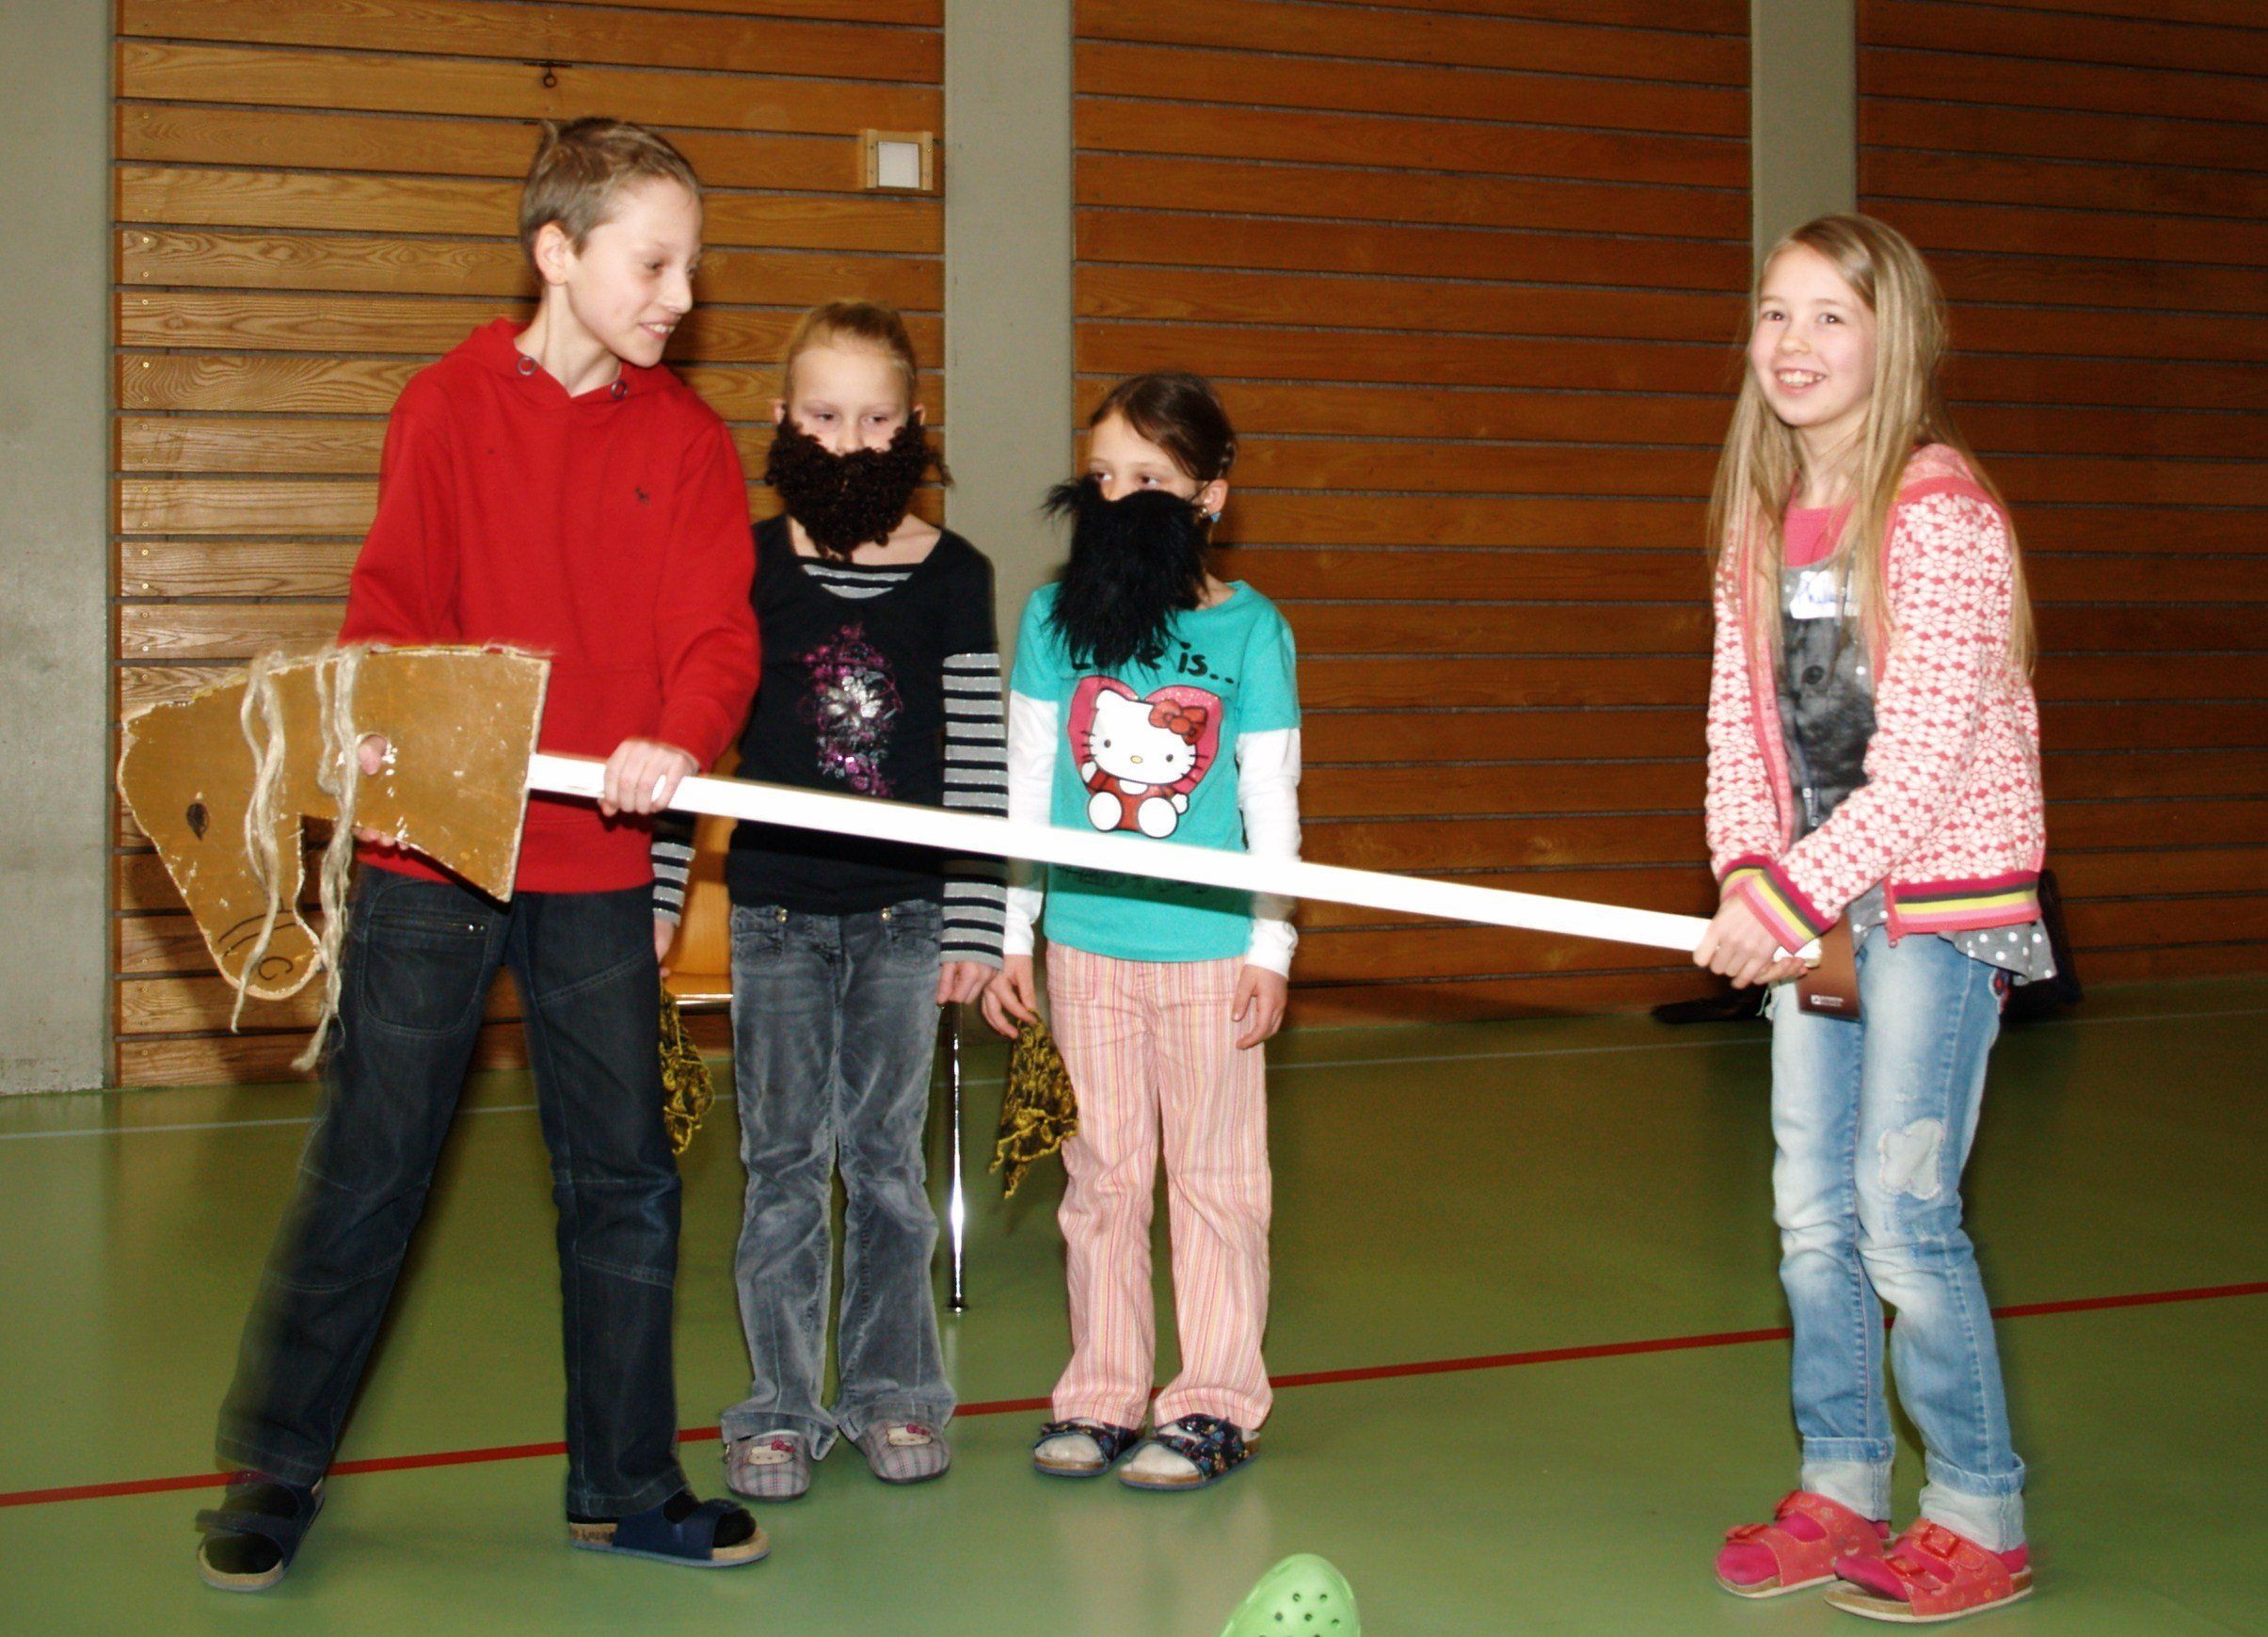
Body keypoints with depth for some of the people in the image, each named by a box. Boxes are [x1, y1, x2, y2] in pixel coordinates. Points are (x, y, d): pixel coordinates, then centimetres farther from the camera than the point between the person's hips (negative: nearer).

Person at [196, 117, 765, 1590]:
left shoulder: (689, 442, 5)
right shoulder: (447, 408, 0)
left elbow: (718, 635, -5)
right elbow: (396, 605, -1)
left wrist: (675, 745, -25)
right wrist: (377, 719, -22)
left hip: (599, 871, 3)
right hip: (431, 858, -2)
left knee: (625, 1179, 8)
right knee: (367, 1173, 4)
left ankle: (627, 1483, 23)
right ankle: (274, 1475, 20)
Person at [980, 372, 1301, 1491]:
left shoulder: (1250, 630, -2)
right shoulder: (1052, 619, 2)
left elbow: (1271, 803, 1)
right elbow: (1028, 790, 8)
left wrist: (1271, 949, -1)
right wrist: (1012, 937, 8)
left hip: (1207, 944, -2)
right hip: (1086, 939, 2)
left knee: (1213, 1176, 6)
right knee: (1102, 1174, 10)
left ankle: (1213, 1406, 16)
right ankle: (1101, 1396, 21)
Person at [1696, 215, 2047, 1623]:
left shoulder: (1941, 513, -15)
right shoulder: (1761, 514, 7)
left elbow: (1924, 757, -20)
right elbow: (1741, 714, 6)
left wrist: (1792, 895, -21)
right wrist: (1751, 873, -9)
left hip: (1939, 898, -7)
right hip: (1812, 903, 7)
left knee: (1903, 1212, -5)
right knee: (1811, 1210, 10)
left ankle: (1981, 1518, 11)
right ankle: (1843, 1487, 25)